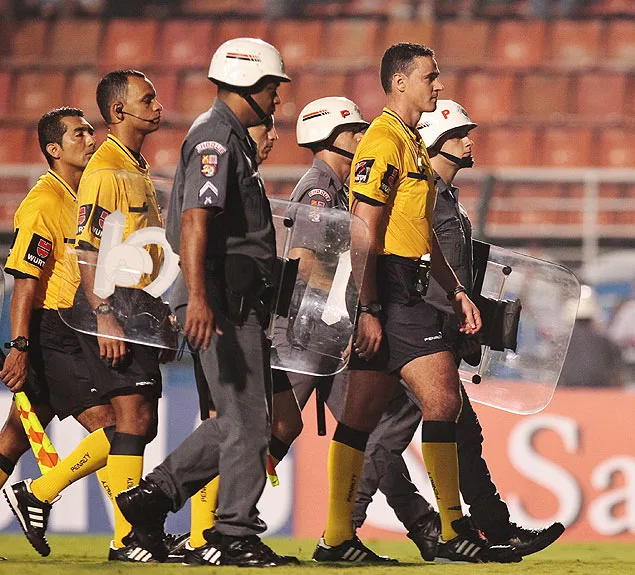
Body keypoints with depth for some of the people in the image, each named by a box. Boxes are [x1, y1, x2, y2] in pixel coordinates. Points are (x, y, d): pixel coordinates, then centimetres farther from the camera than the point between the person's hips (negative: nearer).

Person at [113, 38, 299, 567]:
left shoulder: (236, 139, 21)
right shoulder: (215, 139, -12)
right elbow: (194, 220, -23)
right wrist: (198, 296, -33)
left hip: (241, 300, 10)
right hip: (222, 300, -10)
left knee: (240, 419, 13)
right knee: (248, 421, -8)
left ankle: (154, 495, 16)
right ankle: (236, 536, -4)